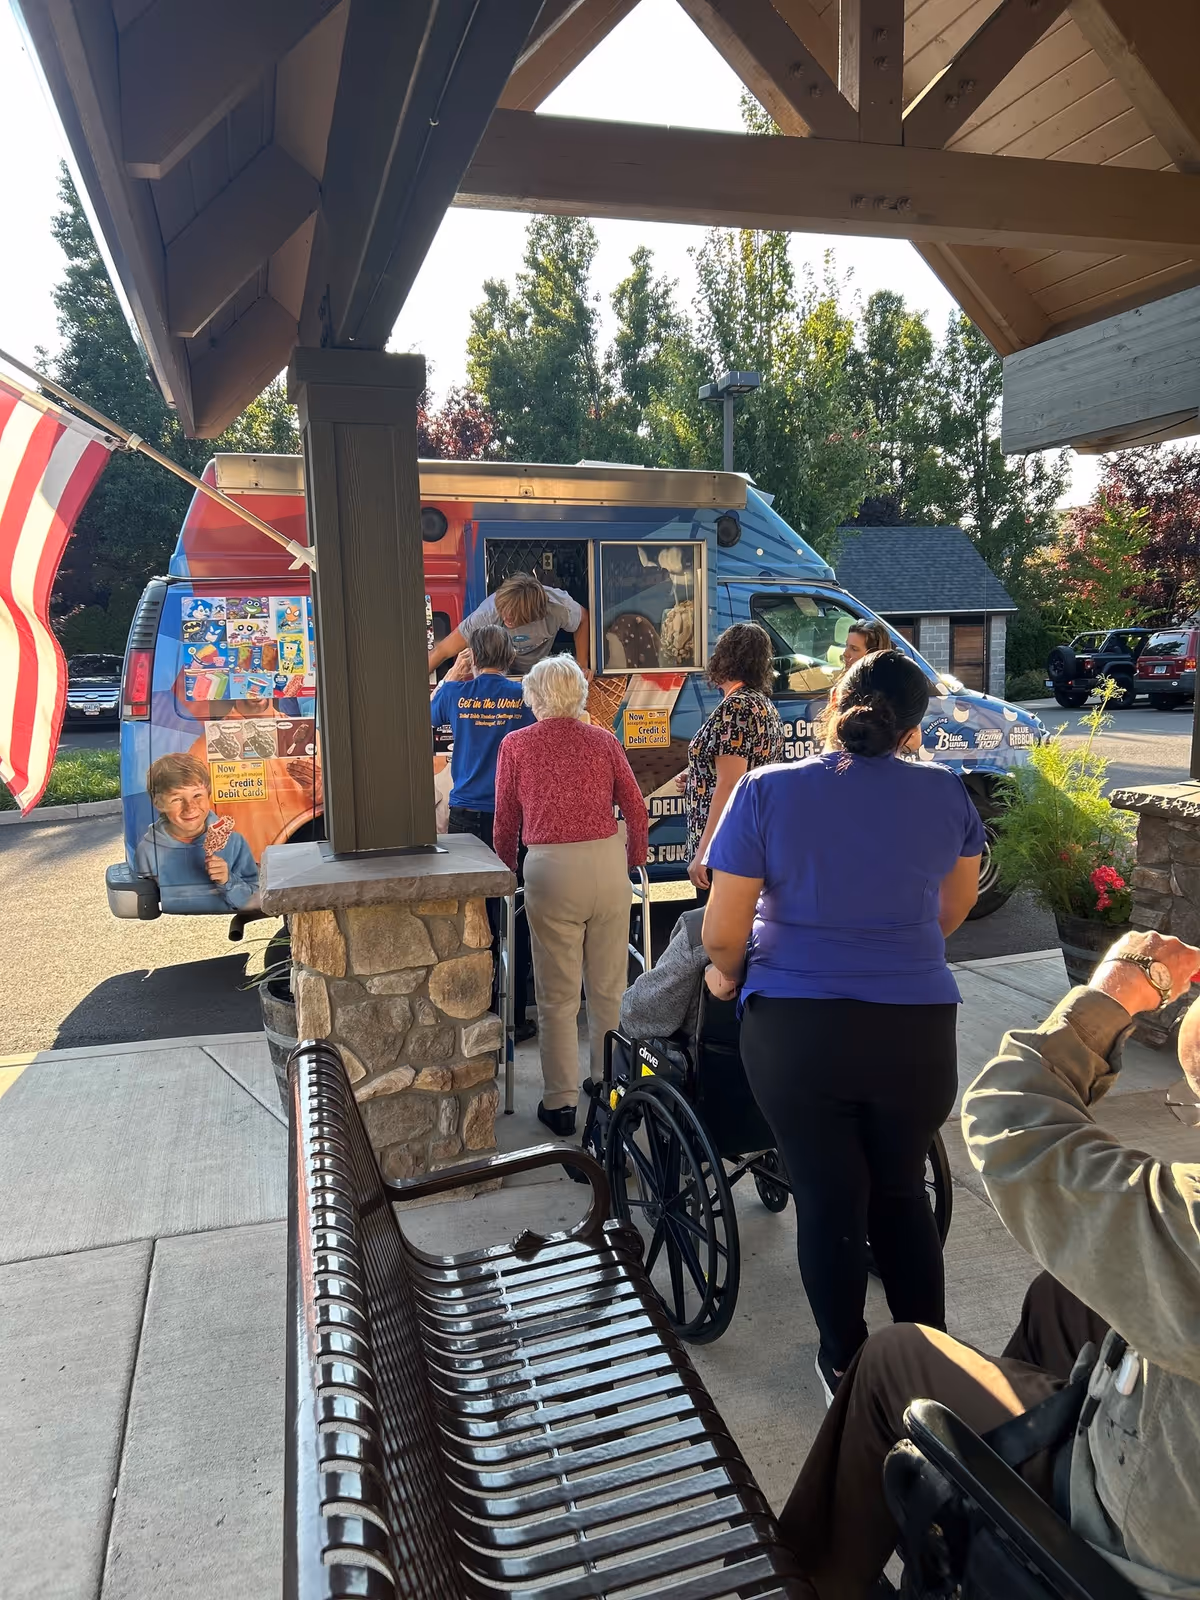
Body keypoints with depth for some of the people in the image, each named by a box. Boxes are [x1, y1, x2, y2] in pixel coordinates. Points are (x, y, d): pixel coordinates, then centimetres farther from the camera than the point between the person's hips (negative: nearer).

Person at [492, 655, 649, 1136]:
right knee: (608, 988, 13)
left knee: (557, 995, 8)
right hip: (607, 863, 2)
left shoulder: (515, 745, 2)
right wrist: (633, 861, 22)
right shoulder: (603, 741, 6)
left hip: (549, 868, -2)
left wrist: (505, 870, 22)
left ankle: (561, 1104, 15)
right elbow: (636, 811, 7)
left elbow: (506, 822, 7)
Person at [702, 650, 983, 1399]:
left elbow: (722, 936, -9)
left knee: (828, 1200, 14)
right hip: (917, 1032, 2)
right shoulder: (947, 793, -1)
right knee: (901, 1191, 21)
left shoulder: (766, 792, -8)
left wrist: (727, 973, 13)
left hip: (795, 1032, -1)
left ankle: (845, 1366, 31)